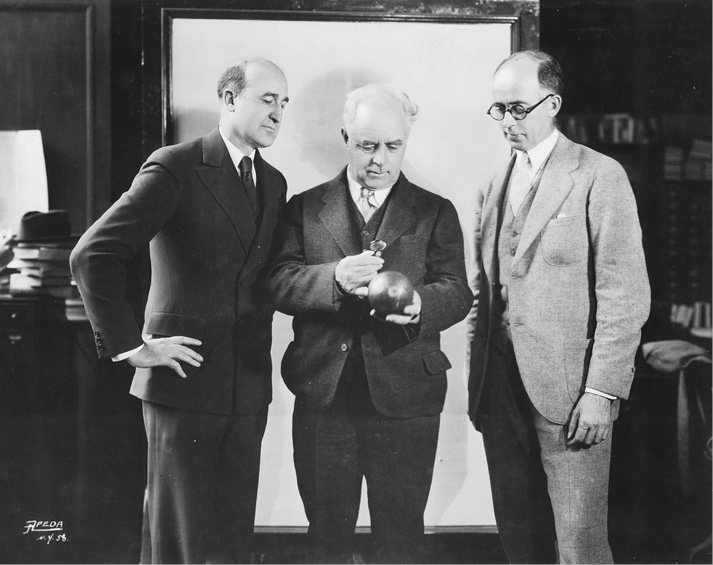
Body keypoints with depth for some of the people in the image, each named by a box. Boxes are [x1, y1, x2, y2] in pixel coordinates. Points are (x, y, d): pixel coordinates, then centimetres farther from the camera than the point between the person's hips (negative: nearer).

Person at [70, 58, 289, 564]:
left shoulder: (274, 183, 12)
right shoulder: (176, 169, -11)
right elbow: (93, 256, -17)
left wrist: (259, 342, 10)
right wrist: (129, 345, -16)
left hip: (248, 389, 6)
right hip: (185, 385, -6)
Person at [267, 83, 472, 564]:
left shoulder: (435, 213, 9)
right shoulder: (305, 208, 10)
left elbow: (457, 294, -2)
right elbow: (279, 284, -2)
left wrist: (417, 304, -25)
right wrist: (335, 279, -22)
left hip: (404, 398, -1)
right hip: (323, 395, 1)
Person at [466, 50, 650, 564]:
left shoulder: (599, 176, -4)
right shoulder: (493, 188, 16)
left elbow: (625, 294, -9)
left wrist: (602, 392, -14)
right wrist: (478, 382, 10)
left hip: (569, 388, -6)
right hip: (501, 387, 6)